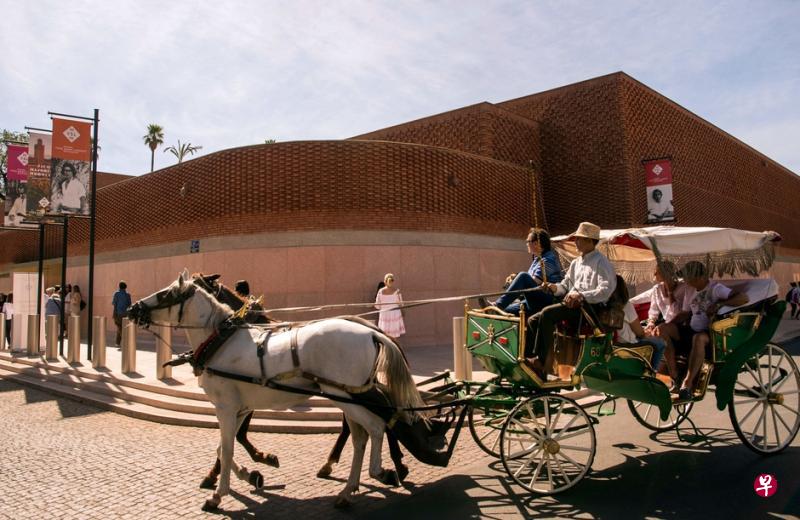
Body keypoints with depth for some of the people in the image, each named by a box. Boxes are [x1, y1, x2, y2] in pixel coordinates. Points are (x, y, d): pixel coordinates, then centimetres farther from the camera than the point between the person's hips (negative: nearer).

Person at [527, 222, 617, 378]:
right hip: (572, 305, 9)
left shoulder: (601, 261, -4)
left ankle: (539, 362, -23)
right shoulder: (576, 263, 22)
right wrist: (554, 287, 2)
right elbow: (565, 285, 25)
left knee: (547, 313, -29)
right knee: (532, 321, -6)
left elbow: (606, 290, -17)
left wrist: (581, 295, -28)